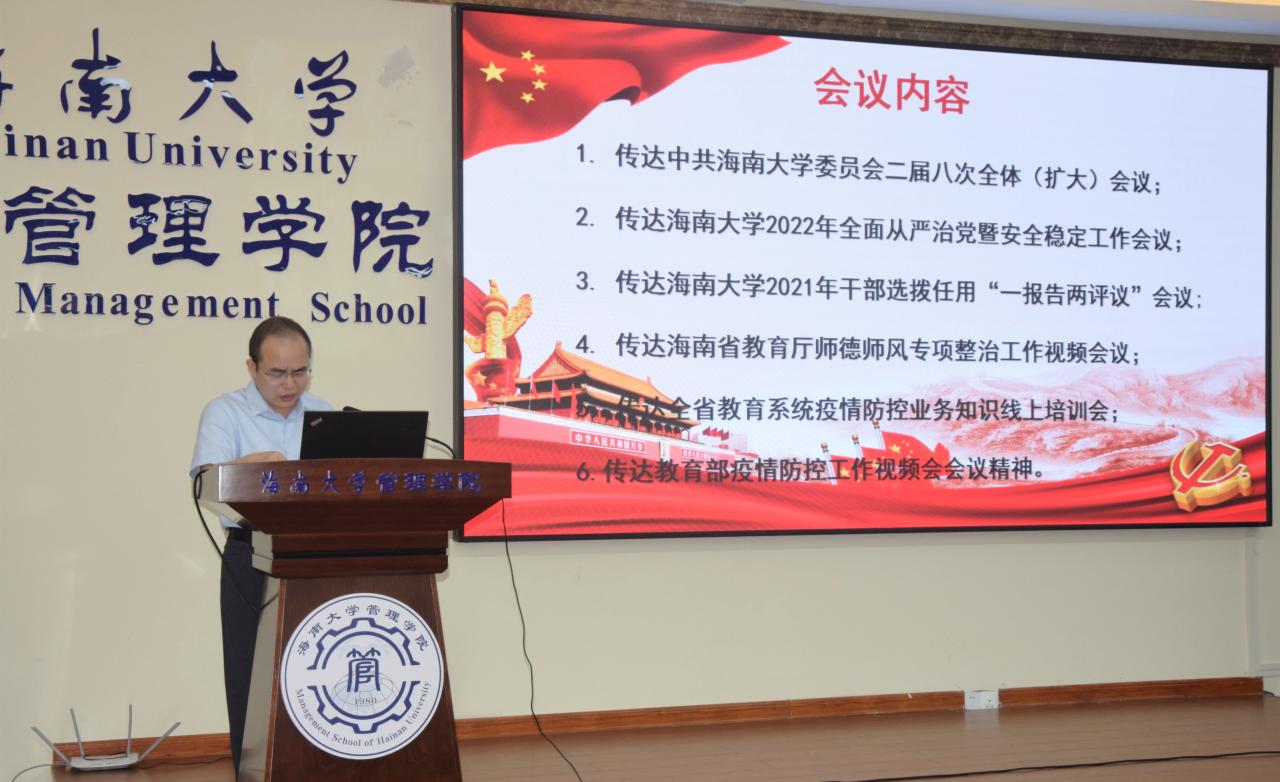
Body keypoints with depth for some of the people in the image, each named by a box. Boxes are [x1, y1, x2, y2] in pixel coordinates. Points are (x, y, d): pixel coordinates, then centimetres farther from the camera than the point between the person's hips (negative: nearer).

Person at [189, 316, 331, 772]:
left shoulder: (323, 413, 13)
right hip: (252, 557, -3)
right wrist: (252, 463, -38)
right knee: (252, 677, -1)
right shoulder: (225, 413, -2)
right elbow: (206, 479, -18)